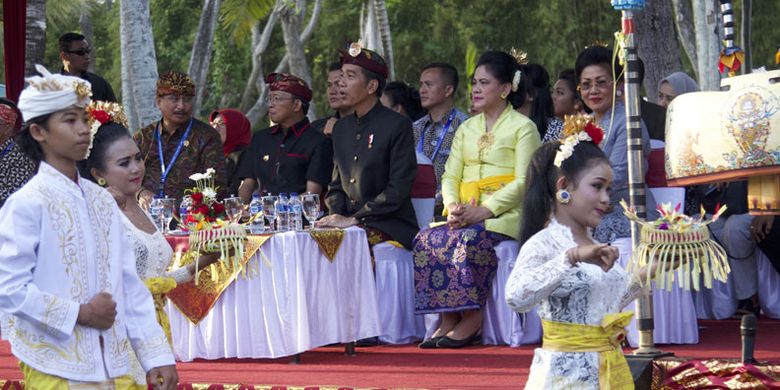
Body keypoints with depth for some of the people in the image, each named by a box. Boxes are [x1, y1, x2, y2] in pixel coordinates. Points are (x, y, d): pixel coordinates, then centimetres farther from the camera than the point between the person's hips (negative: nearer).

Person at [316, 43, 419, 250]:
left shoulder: (398, 126, -6)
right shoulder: (341, 128, 17)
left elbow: (398, 190, -12)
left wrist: (354, 219, -16)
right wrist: (336, 215, -1)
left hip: (391, 226, -6)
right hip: (349, 226, 6)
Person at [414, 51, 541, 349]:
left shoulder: (523, 127, 3)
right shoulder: (466, 129, 23)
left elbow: (523, 181, -8)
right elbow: (450, 176, 15)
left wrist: (486, 210, -19)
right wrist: (452, 206, -8)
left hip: (505, 213, -6)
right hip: (465, 214, 6)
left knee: (469, 238, -36)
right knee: (426, 239, -23)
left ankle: (470, 320, -28)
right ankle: (448, 320, -23)